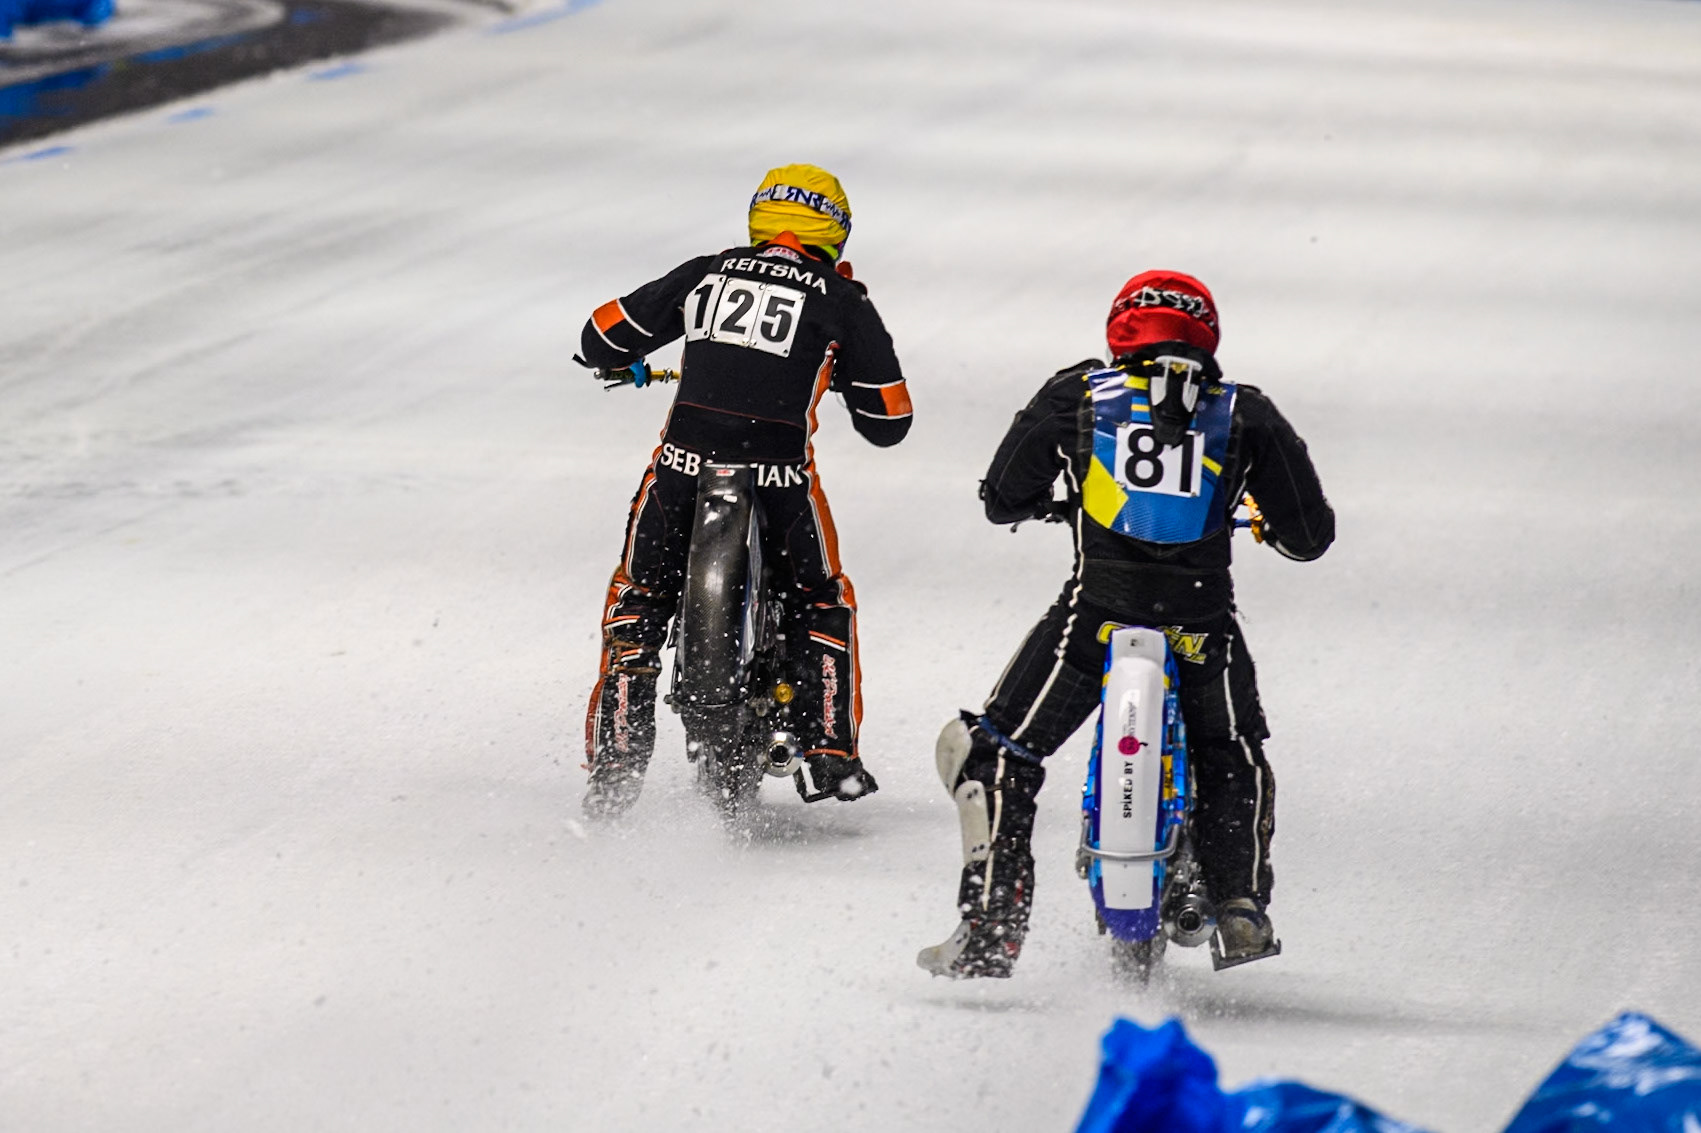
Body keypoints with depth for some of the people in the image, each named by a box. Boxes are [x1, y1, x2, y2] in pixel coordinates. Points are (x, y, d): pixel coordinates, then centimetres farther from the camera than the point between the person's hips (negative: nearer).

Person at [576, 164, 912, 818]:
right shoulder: (842, 302, 8)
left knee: (637, 602, 19)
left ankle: (614, 763, 11)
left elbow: (601, 337, 19)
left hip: (684, 463, 1)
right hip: (779, 473, -1)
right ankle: (832, 754, 17)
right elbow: (888, 422, 13)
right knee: (824, 601, 23)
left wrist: (622, 363, 43)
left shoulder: (705, 275, 14)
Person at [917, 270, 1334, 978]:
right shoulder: (1246, 415, 10)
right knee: (1235, 764, 30)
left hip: (1096, 612, -2)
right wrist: (1275, 528, 33)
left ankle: (991, 929, 1)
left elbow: (1002, 500, 13)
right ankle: (1242, 906, 15)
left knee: (994, 758, 13)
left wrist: (1044, 506, 36)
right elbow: (1312, 534, 9)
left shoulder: (1077, 394, 8)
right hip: (1203, 621, 2)